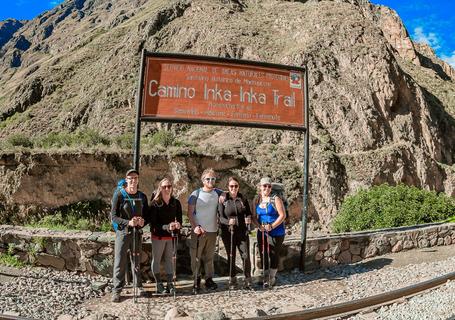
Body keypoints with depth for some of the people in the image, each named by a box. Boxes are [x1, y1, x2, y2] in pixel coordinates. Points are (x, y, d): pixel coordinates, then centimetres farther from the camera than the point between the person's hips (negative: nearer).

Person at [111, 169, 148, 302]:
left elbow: (146, 215, 12)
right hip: (122, 232, -3)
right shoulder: (119, 195, -7)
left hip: (137, 232, 4)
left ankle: (138, 286, 26)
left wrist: (143, 221, -11)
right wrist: (128, 222, -22)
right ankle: (116, 290, 11)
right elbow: (113, 216, -9)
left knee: (137, 261, 13)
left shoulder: (142, 196, 6)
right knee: (120, 262, 0)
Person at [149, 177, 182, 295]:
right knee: (156, 259, 7)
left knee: (169, 259, 11)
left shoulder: (176, 203, 0)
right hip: (158, 236, -3)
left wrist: (178, 225, -19)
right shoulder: (155, 203, -10)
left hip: (171, 236, 3)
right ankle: (159, 284, 20)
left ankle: (170, 284, 19)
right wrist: (167, 227, -26)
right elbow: (153, 223, -14)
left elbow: (179, 219, 4)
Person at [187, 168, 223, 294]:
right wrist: (195, 227, -14)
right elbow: (190, 213, -3)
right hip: (198, 231, -2)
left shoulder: (218, 193, 5)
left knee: (209, 257, 11)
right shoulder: (196, 194, -3)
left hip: (213, 231, 3)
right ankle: (196, 281, 14)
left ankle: (209, 279, 22)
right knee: (196, 257, 2)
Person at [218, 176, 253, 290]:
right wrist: (228, 222, -27)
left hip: (242, 232, 2)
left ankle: (248, 280, 13)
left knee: (246, 256, -3)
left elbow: (248, 213, 13)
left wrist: (249, 219, -10)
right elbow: (220, 217, -7)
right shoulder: (223, 200, -3)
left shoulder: (243, 199, 6)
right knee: (231, 257, 9)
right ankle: (232, 280, 25)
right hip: (228, 232, -1)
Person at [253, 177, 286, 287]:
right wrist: (259, 225, -12)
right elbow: (254, 216, 7)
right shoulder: (257, 201, 5)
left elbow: (282, 215, -13)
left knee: (274, 255, 4)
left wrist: (272, 226, -21)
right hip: (262, 233, 4)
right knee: (263, 255, 9)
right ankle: (265, 278, 24)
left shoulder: (275, 199, -9)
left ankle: (272, 277, 22)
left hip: (276, 232, -4)